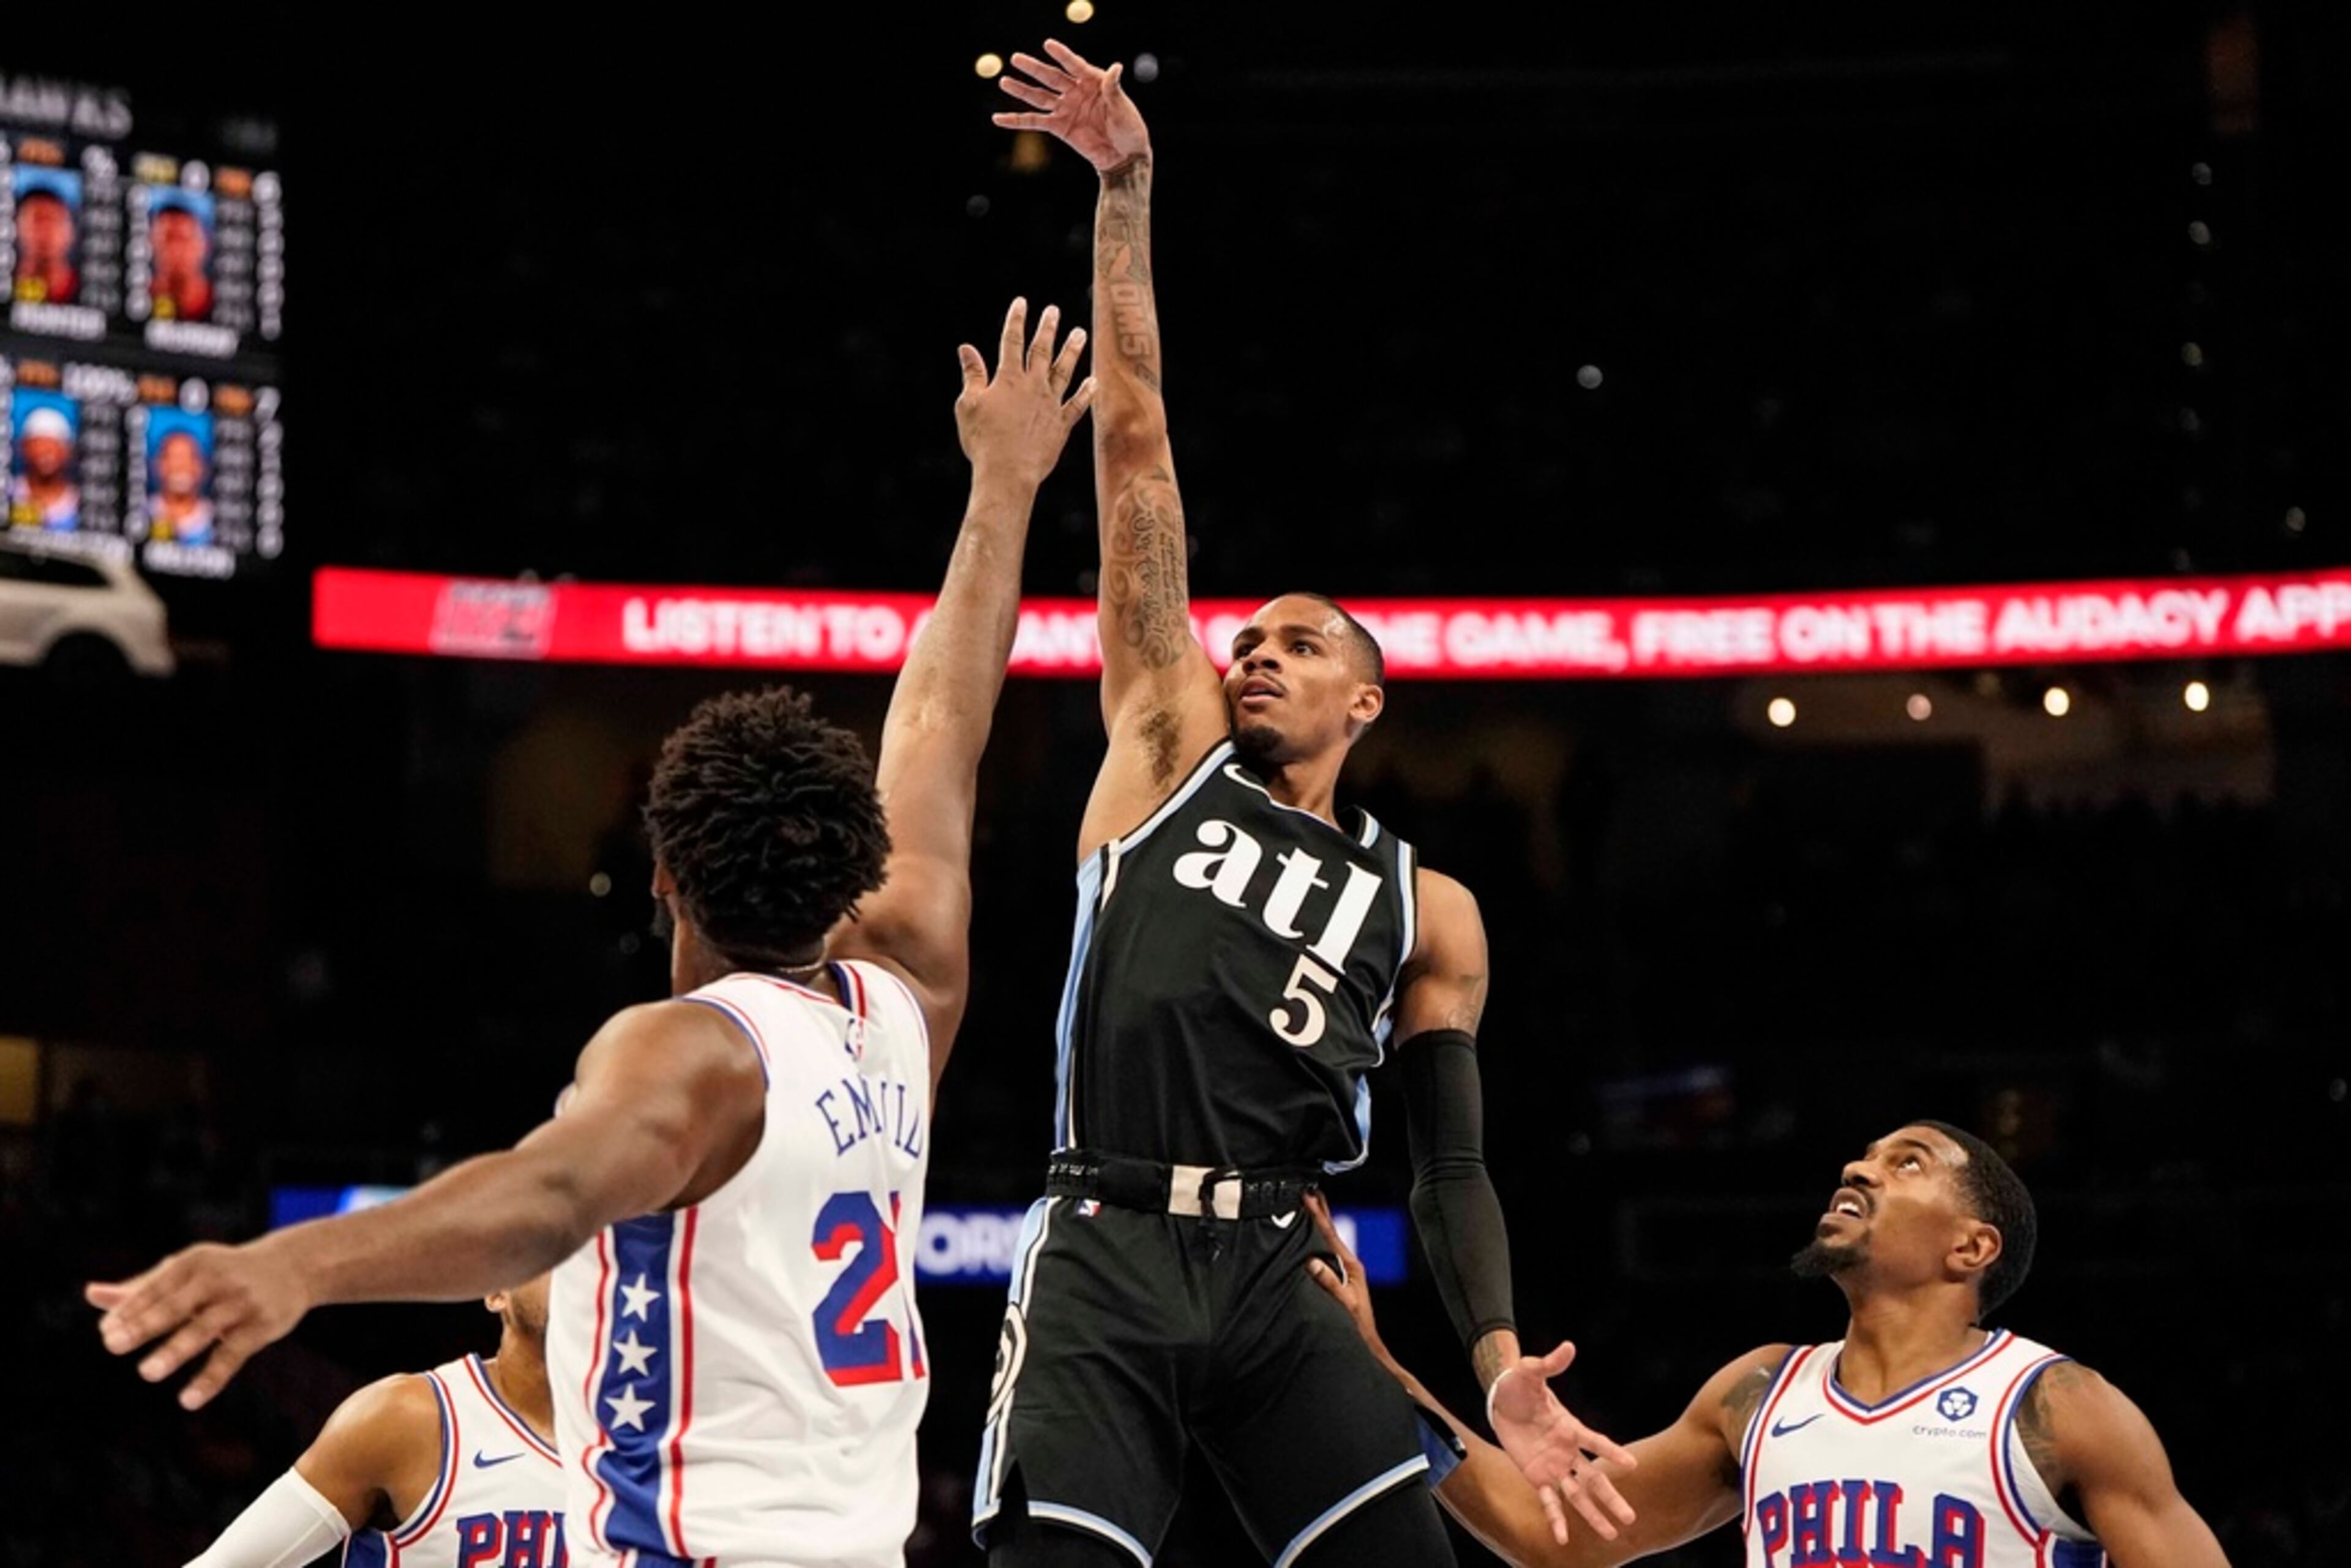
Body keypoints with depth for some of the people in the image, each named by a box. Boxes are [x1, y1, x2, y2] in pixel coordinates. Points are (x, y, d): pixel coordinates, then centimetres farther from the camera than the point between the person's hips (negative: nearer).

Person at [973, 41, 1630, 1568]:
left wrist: (1503, 1365, -2)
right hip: (1105, 1266, -2)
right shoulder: (1169, 749, 13)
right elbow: (1137, 448, 9)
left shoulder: (1425, 909, 16)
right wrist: (1127, 198, 6)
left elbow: (1451, 1163, 15)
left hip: (1275, 1276, 2)